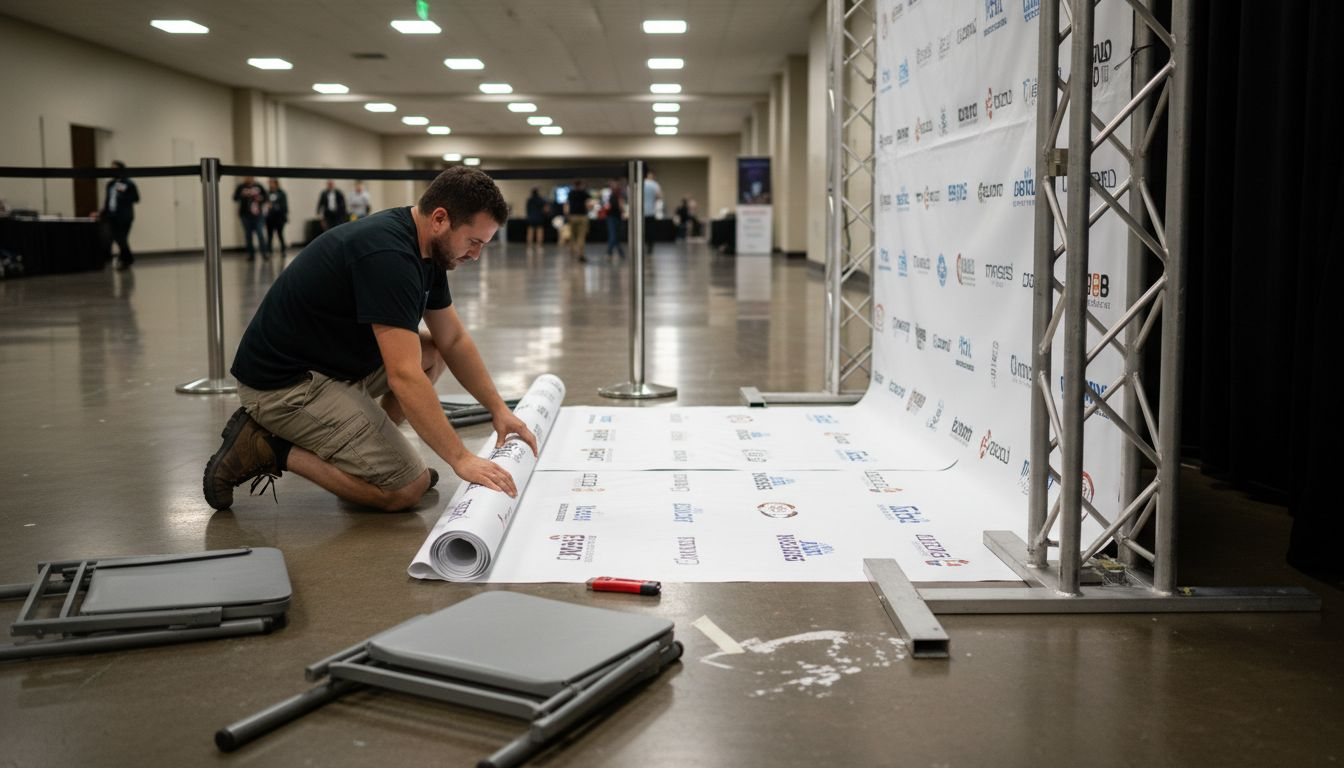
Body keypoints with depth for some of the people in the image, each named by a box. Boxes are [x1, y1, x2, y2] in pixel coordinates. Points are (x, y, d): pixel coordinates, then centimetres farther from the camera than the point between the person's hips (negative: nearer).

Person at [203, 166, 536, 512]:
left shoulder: (425, 249, 2)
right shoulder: (388, 254, -28)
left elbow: (453, 341, 11)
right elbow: (404, 378, -32)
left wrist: (498, 409, 4)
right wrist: (461, 459, -30)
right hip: (285, 382, -10)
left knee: (433, 354, 11)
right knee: (407, 487, -8)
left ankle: (365, 449, 14)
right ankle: (267, 448, -4)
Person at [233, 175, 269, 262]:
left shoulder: (258, 186, 6)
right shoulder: (240, 187, 3)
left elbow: (265, 196, 15)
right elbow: (235, 198, -4)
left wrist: (261, 198, -6)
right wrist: (242, 195, -22)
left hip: (257, 214, 0)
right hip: (245, 215, 0)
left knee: (260, 234, -9)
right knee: (248, 235, 2)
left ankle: (265, 253, -8)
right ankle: (251, 254, 7)